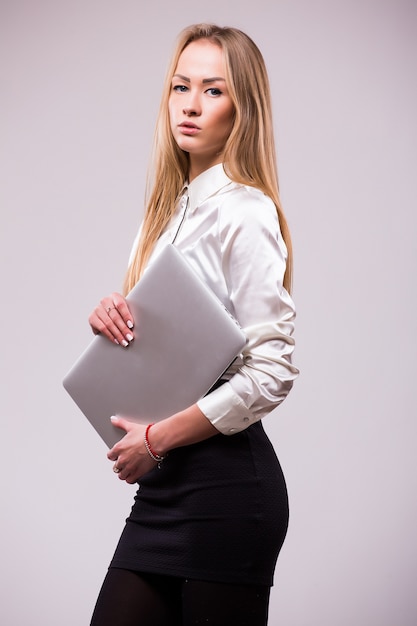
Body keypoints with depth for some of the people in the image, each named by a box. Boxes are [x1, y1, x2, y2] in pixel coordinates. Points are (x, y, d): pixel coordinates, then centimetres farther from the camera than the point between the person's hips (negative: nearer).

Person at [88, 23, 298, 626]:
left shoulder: (245, 213, -13)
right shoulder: (169, 208, 12)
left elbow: (272, 372, -19)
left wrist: (157, 439, -14)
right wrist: (108, 316, -2)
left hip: (226, 485, -7)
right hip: (163, 483, 8)